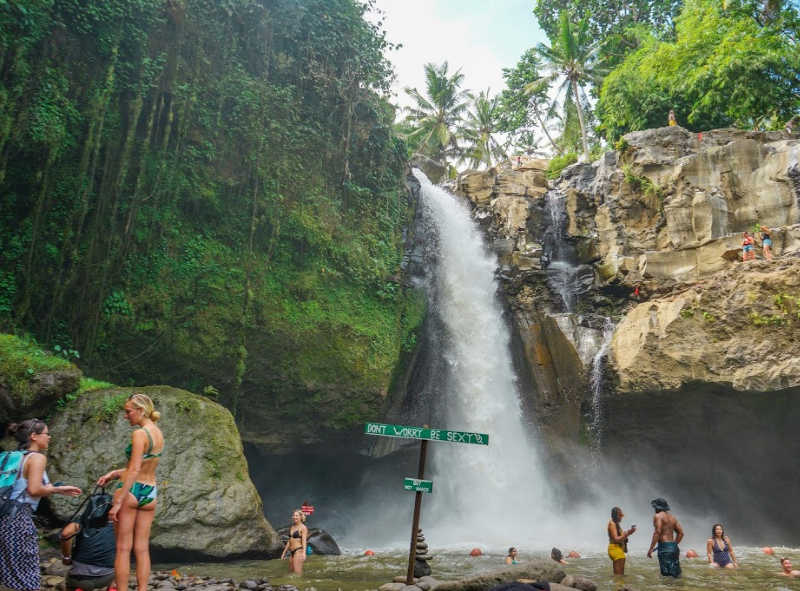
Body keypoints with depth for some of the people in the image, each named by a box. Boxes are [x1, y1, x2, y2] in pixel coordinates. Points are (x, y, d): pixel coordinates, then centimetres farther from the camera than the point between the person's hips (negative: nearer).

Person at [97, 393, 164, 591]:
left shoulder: (139, 434, -15)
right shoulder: (159, 434, 9)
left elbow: (134, 471, -20)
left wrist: (117, 503, -19)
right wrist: (114, 474, 16)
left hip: (130, 491, -7)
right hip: (150, 493, 7)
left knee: (123, 548, 3)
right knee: (142, 549, 10)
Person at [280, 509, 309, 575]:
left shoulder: (303, 527, -8)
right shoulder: (292, 527, 14)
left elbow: (304, 541, -19)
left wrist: (304, 553, -31)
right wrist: (284, 552, 22)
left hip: (299, 551, -8)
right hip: (292, 552, 8)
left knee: (297, 574, -11)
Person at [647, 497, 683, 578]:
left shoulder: (658, 516, -4)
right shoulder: (672, 517, 19)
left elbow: (657, 532, -16)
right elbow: (680, 533, 19)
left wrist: (651, 548, -16)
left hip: (664, 546, -8)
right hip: (674, 547, 8)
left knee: (667, 575, -9)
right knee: (676, 575, 10)